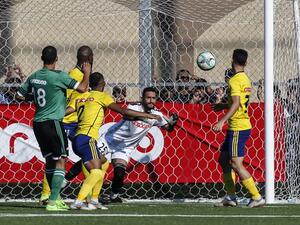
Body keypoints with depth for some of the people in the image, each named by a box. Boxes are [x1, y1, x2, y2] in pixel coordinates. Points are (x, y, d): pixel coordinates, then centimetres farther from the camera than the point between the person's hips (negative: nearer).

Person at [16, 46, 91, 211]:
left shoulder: (34, 77, 6)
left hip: (38, 123, 7)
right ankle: (53, 201, -13)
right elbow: (82, 88, -17)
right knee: (60, 160, -4)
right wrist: (87, 73, 0)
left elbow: (20, 95, 15)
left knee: (50, 160, 15)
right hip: (53, 122, -7)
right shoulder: (59, 76, -14)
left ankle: (56, 198, 22)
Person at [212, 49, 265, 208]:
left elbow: (236, 104, -24)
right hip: (243, 125, 10)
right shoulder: (246, 79, 13)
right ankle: (231, 197, 14)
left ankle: (256, 197, -12)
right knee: (223, 159, 15)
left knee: (236, 164, -10)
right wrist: (224, 106, 35)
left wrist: (222, 121, -26)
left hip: (238, 128, -10)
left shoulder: (235, 80, -15)